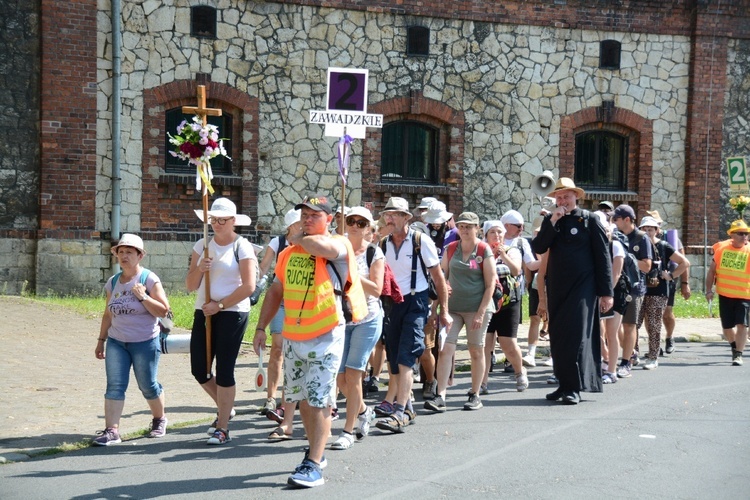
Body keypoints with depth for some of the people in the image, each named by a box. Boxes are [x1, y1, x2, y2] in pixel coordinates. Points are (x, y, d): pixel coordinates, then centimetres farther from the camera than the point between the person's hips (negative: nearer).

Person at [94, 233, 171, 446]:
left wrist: (143, 296, -20)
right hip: (116, 342, 4)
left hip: (145, 343, -4)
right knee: (114, 386, -6)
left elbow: (163, 311, -11)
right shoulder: (113, 282, 9)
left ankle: (159, 419, 31)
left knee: (148, 386, 6)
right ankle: (112, 430, -7)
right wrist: (101, 340, 16)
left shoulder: (149, 279, -6)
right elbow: (108, 314, 17)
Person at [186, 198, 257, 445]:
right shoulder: (202, 245, 11)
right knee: (199, 369, 5)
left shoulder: (242, 247, -4)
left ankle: (223, 429, 7)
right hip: (203, 313, 6)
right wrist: (199, 269, -11)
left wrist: (220, 305, -15)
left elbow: (249, 286, -10)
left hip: (232, 313, -6)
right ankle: (226, 408, 30)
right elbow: (190, 286, 9)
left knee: (224, 370, -3)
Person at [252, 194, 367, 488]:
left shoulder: (339, 245, -8)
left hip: (325, 338, -7)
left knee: (319, 402, -6)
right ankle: (316, 451, 32)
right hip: (292, 338, 7)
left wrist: (298, 239, -11)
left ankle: (313, 466, -4)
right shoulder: (289, 253, 12)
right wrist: (261, 327, 11)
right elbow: (275, 292, 18)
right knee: (302, 399, 16)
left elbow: (321, 246, -33)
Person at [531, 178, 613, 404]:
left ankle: (575, 387, -8)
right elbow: (538, 248, -2)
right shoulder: (550, 221, 12)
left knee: (577, 335, -10)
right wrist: (553, 222, -12)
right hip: (556, 289, 5)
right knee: (558, 336, 7)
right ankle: (564, 383, 15)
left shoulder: (589, 220, -1)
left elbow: (603, 257, -2)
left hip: (582, 288, -5)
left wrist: (606, 292, -7)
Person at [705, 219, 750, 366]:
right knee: (727, 327, 12)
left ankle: (738, 355, -4)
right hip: (724, 295, 3)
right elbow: (712, 270, 8)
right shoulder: (721, 248, 0)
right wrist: (709, 290, 3)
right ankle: (735, 347, 38)